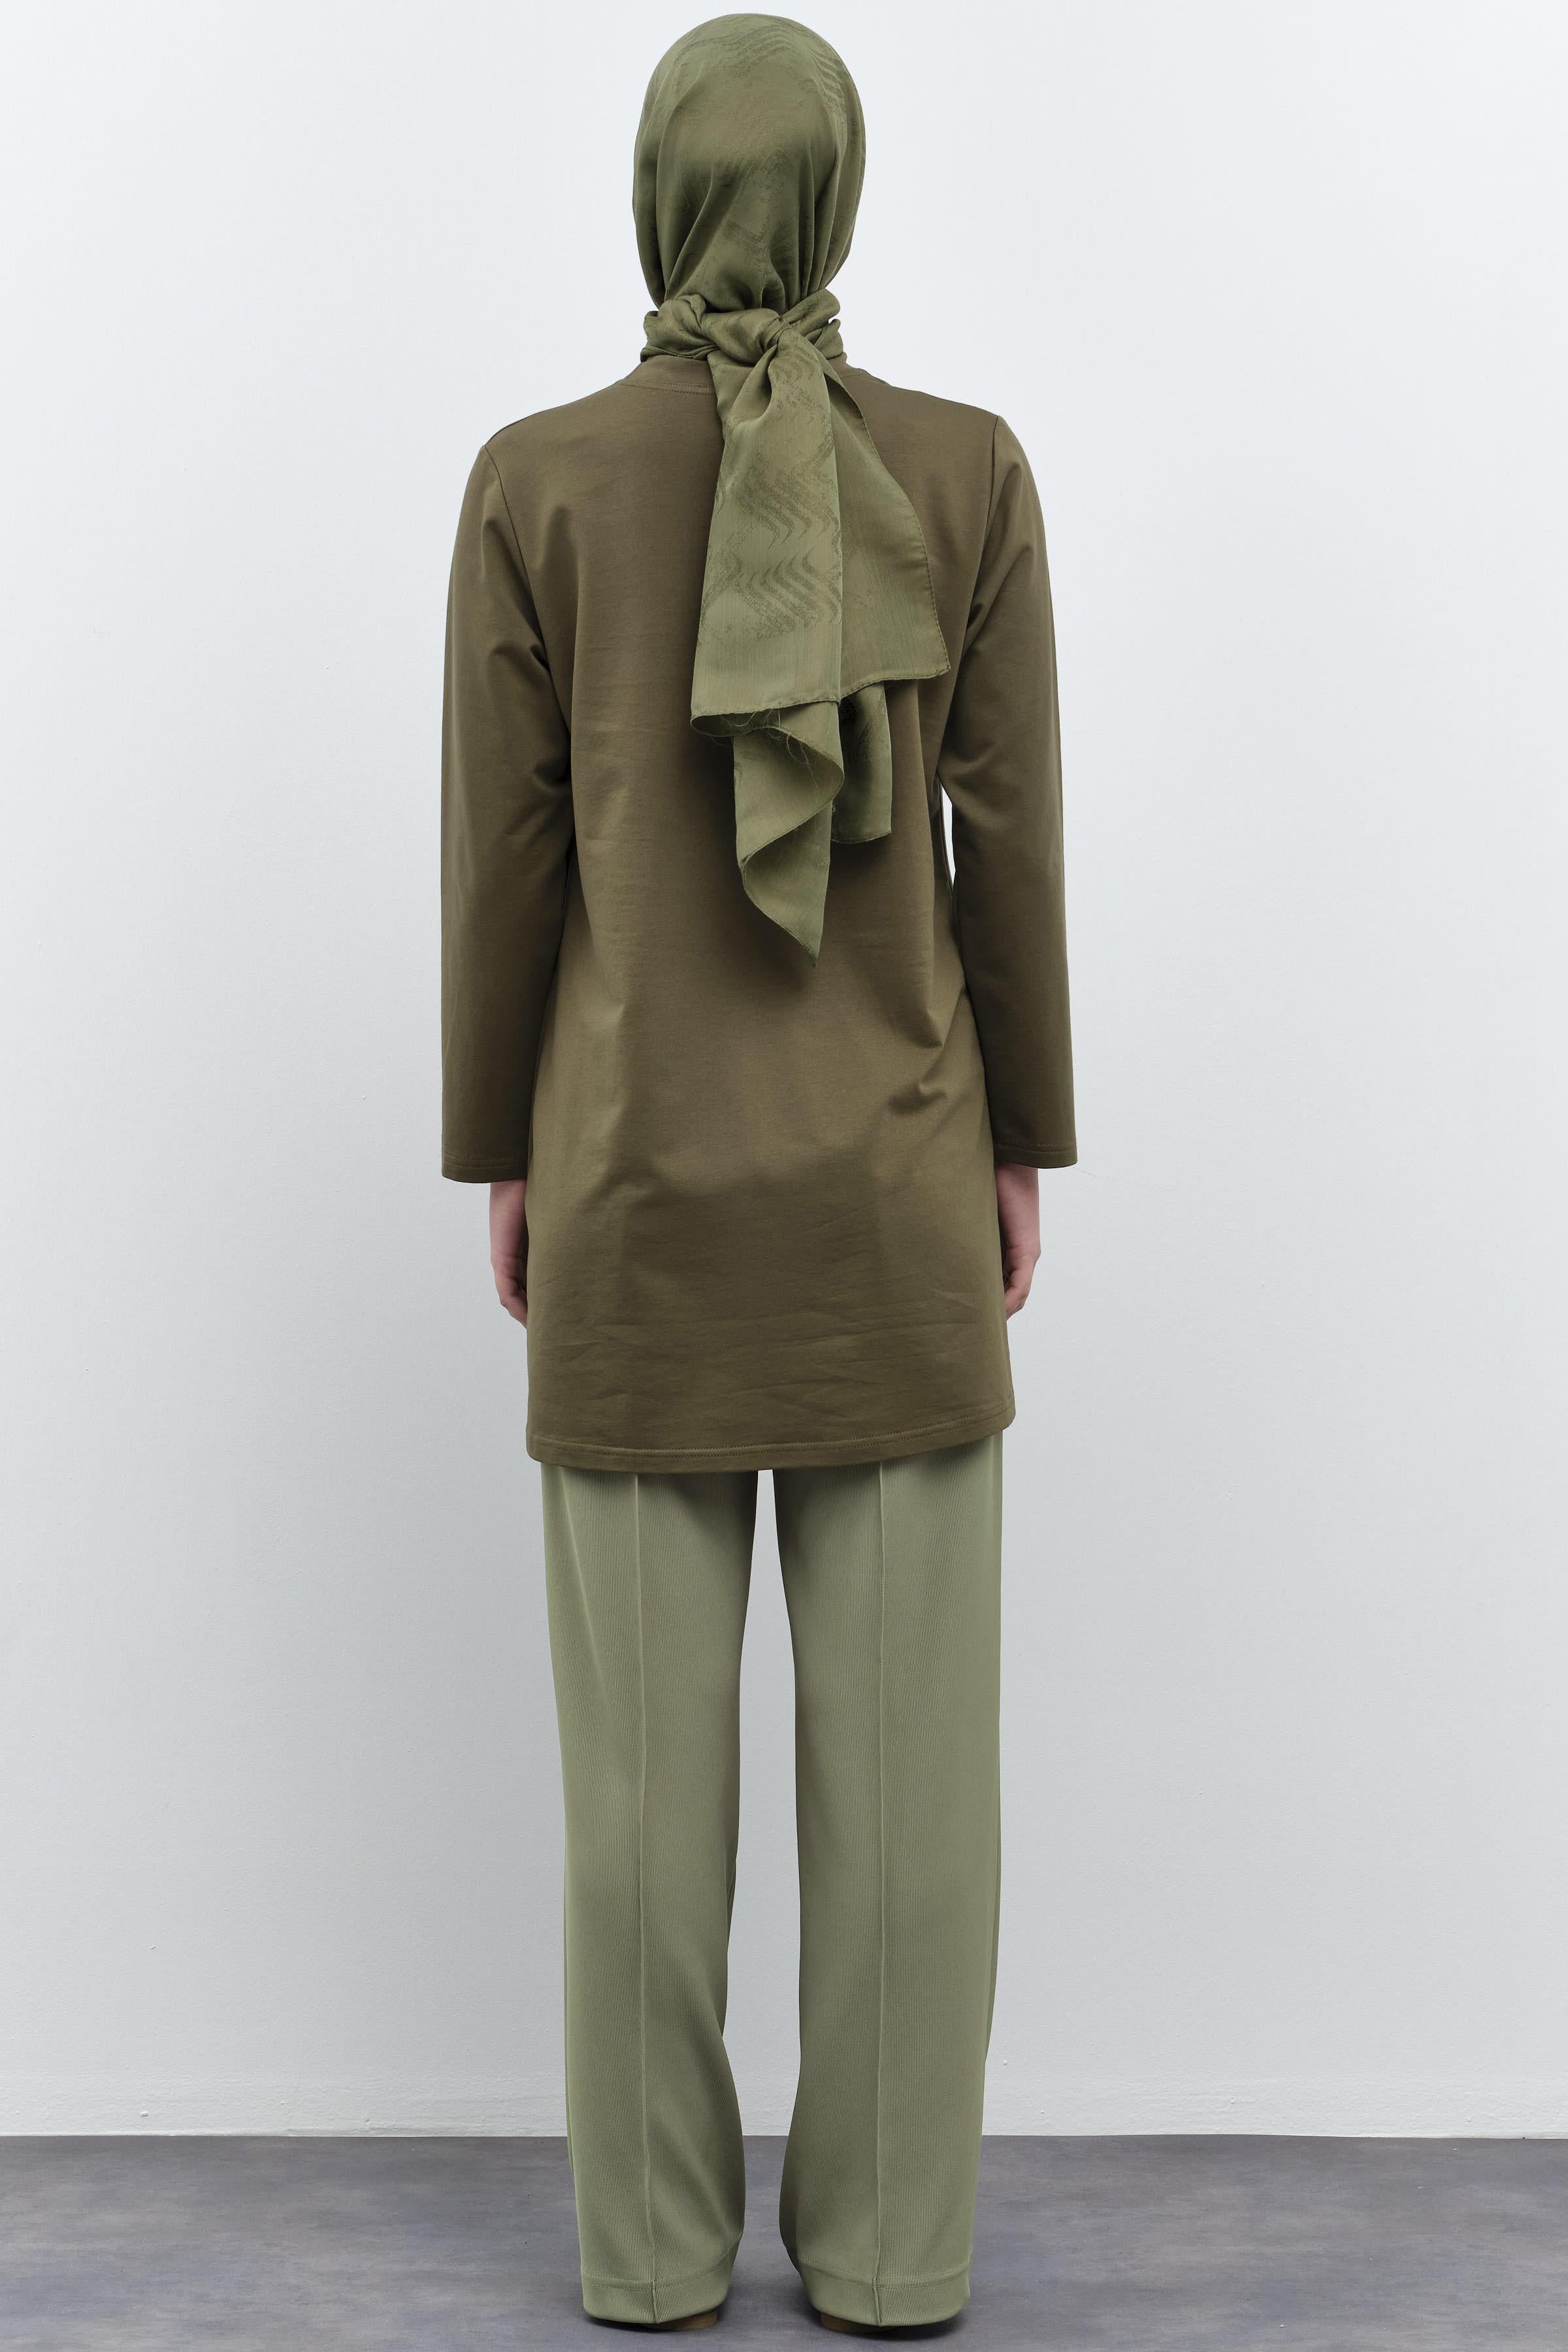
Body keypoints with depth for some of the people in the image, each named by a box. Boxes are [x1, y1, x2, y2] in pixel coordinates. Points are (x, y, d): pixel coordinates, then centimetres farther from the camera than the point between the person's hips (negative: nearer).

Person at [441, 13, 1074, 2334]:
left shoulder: (535, 482, -4)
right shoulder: (969, 472, -3)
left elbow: (503, 850, -3)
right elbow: (1010, 845, -2)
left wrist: (503, 1155, 7)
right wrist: (1024, 1151, 8)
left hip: (641, 1173, 0)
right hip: (889, 1174, 0)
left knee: (648, 1732, 8)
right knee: (904, 1730, 8)